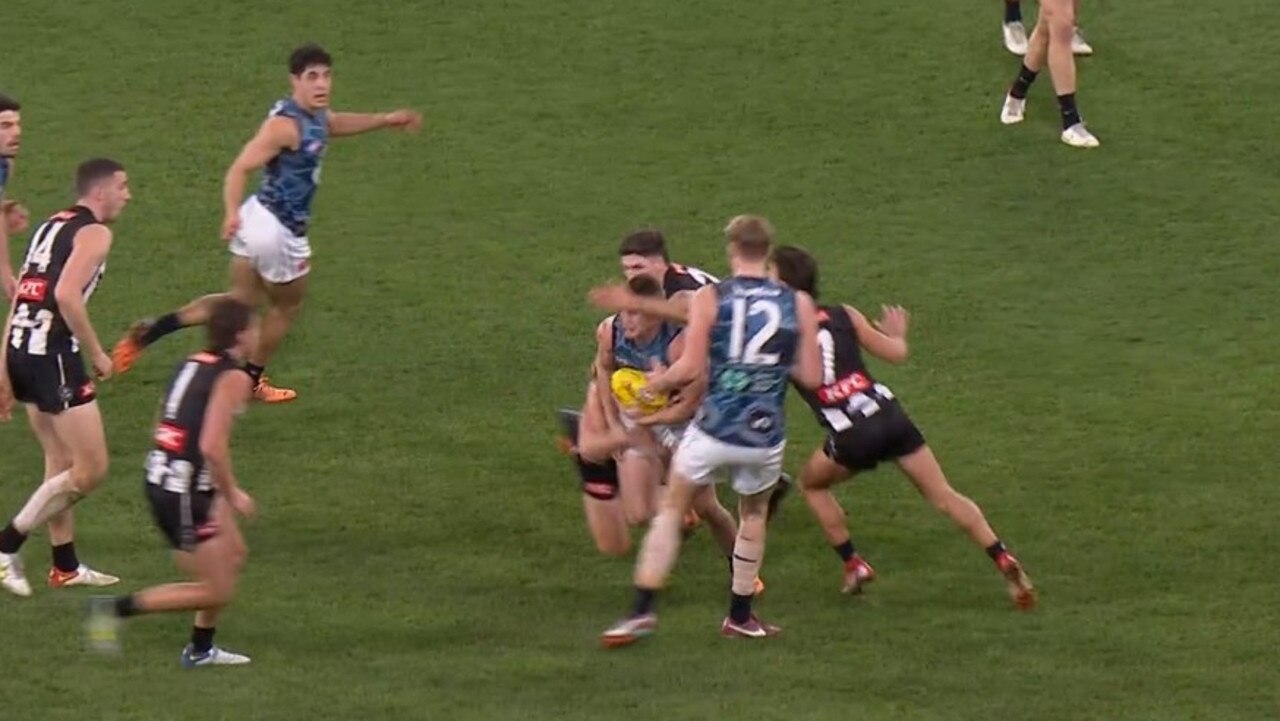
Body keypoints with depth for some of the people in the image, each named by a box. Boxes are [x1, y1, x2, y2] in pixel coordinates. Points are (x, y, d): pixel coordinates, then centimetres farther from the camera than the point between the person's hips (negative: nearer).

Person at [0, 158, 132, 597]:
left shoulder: (52, 226, 20)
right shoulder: (94, 233, -6)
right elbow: (67, 295, -21)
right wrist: (97, 355, -11)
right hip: (53, 355, -9)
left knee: (62, 464, 20)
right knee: (91, 470, -2)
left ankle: (65, 566, 26)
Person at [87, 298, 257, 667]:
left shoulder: (193, 364, 10)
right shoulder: (233, 377, -16)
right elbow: (212, 446, -26)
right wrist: (232, 494, -12)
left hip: (160, 480, 9)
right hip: (184, 495, -9)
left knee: (235, 554, 23)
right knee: (218, 591, -1)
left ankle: (201, 649, 29)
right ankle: (117, 608, -3)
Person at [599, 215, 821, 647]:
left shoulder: (709, 299, -6)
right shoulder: (798, 304, 0)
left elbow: (690, 368, -12)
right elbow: (812, 376, 0)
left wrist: (657, 382, 8)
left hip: (715, 430, -2)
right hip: (766, 435, 2)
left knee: (671, 510, 15)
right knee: (754, 514, 27)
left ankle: (642, 612, 6)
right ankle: (740, 616, 32)